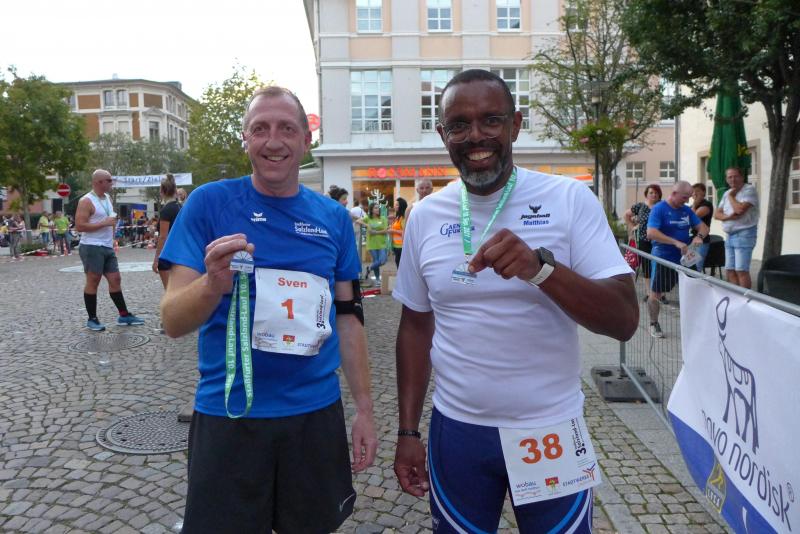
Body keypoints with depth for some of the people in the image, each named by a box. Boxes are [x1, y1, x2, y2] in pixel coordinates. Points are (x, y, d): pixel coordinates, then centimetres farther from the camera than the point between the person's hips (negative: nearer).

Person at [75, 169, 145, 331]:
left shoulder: (107, 198, 15)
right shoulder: (86, 201, -11)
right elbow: (79, 226, -18)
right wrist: (105, 223, -19)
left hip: (108, 248, 8)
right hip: (92, 247, -8)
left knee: (115, 279, 8)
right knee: (93, 281, -1)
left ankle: (124, 315, 14)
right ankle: (92, 319, 8)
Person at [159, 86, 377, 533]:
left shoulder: (333, 217, 2)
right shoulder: (209, 203, -7)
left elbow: (348, 316, 8)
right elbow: (173, 322, -9)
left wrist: (366, 409, 6)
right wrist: (213, 284, -30)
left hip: (317, 413, 3)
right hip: (228, 415, -2)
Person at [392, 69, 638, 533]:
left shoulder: (570, 199, -9)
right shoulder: (425, 216, 0)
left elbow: (625, 320, -14)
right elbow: (416, 326, 6)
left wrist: (539, 266, -30)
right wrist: (408, 432, 5)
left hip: (551, 430, -1)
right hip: (456, 430, 2)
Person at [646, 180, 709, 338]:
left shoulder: (686, 210, 8)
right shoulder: (659, 209, -12)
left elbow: (703, 227, 11)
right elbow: (651, 233, -24)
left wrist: (699, 236, -14)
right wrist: (676, 243, -30)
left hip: (684, 258, 6)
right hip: (663, 258, -5)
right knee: (656, 293, 4)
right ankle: (654, 324, 21)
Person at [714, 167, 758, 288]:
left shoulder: (749, 190, -8)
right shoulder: (727, 193, 16)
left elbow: (740, 209, -22)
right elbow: (717, 214, 10)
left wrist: (731, 196, -5)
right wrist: (728, 216, -11)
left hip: (744, 234, -8)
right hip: (730, 235, 8)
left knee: (741, 271, -11)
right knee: (730, 271, 8)